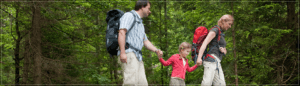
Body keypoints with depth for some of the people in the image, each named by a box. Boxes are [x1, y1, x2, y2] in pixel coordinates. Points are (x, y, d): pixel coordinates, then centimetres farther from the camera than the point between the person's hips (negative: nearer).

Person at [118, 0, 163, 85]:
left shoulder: (140, 23, 29)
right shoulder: (129, 16, 1)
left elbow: (145, 42, 26)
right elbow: (121, 33, -13)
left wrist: (156, 50, 6)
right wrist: (122, 52, -24)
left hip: (138, 56, 9)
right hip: (128, 54, -9)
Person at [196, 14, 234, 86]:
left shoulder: (221, 34, 27)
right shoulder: (214, 30, 0)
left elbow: (225, 52, 29)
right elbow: (204, 43, -14)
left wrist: (223, 50, 2)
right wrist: (199, 57, -28)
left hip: (217, 62, 9)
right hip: (212, 59, -9)